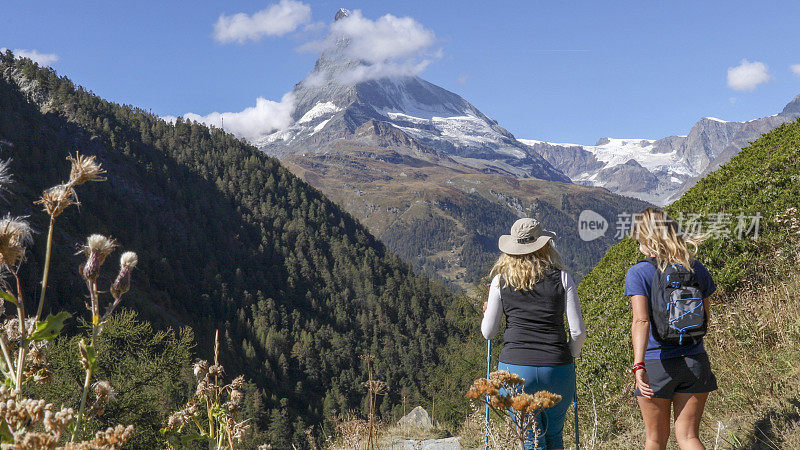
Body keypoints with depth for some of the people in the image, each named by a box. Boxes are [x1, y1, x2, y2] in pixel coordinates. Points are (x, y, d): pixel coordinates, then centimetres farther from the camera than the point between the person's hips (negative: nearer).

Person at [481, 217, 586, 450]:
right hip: (557, 369, 1)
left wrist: (487, 312, 26)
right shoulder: (561, 277, 2)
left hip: (515, 368, -1)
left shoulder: (501, 280, 2)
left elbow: (488, 332, 6)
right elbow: (578, 331, 0)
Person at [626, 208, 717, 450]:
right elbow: (704, 318, 13)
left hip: (656, 364, -3)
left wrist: (638, 365, -30)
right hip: (694, 361, 3)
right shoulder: (696, 269, 3)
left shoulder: (638, 273, -10)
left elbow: (641, 320, -23)